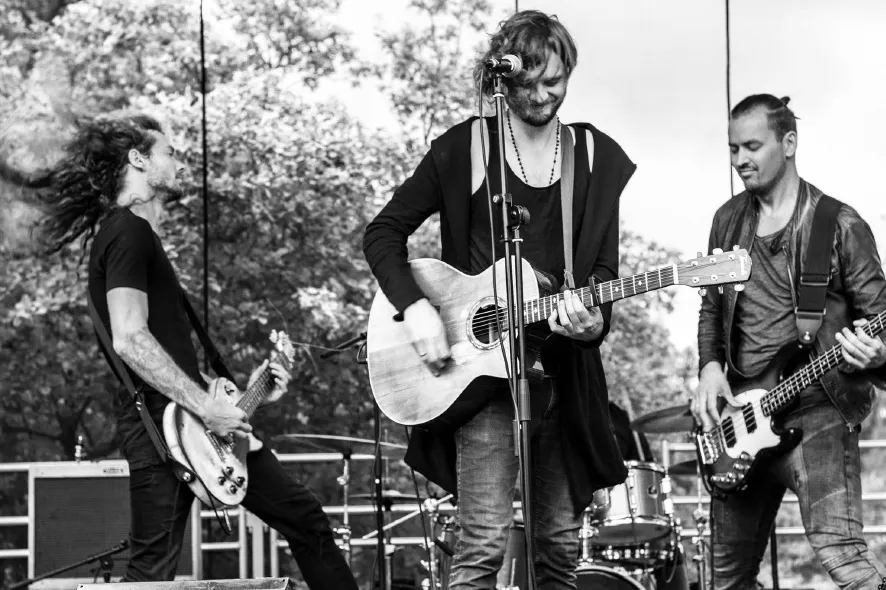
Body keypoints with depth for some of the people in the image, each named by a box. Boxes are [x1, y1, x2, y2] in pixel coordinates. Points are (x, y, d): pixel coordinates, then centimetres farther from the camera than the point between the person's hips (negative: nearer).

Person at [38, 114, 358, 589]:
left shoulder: (139, 236, 23)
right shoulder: (129, 232, -9)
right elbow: (130, 340, -20)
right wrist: (207, 407, -20)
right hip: (163, 424, -10)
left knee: (304, 517, 12)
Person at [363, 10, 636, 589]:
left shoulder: (597, 157, 8)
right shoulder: (465, 148, -1)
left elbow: (605, 262, 3)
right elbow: (383, 233, 2)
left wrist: (594, 318, -18)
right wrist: (415, 308, -13)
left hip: (563, 366, 4)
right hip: (480, 365, -4)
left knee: (561, 543, 7)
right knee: (485, 541, -13)